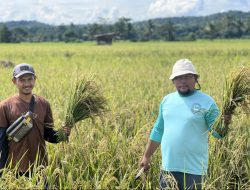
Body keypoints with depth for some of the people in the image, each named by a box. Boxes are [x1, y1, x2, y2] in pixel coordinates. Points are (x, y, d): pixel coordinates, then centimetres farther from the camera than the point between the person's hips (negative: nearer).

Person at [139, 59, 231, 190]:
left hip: (193, 169, -5)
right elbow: (158, 130, 16)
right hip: (168, 167, 5)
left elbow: (217, 132, -8)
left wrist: (224, 123, -30)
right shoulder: (167, 100, 7)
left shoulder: (206, 102, -7)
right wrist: (147, 156, 16)